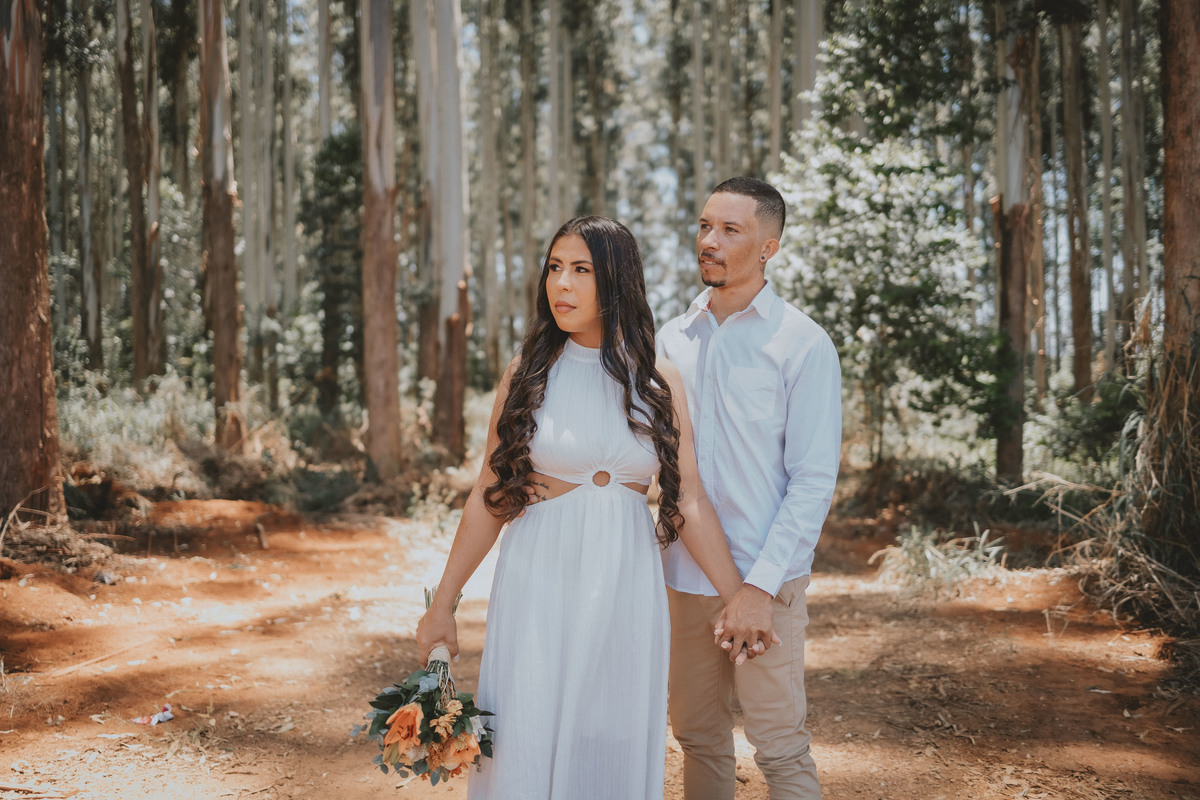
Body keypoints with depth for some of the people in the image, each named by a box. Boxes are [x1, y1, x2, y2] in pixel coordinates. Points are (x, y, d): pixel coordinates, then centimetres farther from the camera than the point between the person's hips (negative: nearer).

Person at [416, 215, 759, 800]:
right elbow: (488, 497, 3)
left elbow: (688, 500, 1)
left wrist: (739, 600, -2)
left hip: (625, 584, 1)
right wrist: (442, 603, 3)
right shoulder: (527, 374, 1)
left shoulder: (657, 381, 2)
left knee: (613, 746, 8)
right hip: (540, 581, -1)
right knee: (526, 746, 1)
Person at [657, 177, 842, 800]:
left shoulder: (803, 344, -6)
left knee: (781, 749, 2)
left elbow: (814, 481, -9)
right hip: (682, 575, 4)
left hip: (764, 581, -4)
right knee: (697, 738, 13)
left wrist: (760, 586, -16)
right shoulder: (671, 339, 8)